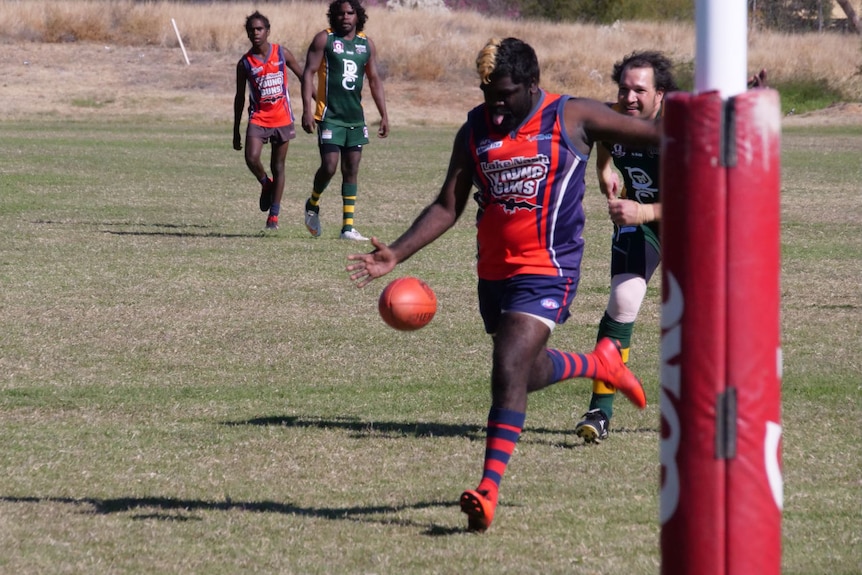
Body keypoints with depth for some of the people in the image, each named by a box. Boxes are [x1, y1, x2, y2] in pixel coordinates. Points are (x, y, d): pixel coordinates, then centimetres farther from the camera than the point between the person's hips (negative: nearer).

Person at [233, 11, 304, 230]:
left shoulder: (282, 54, -1)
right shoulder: (245, 63, -1)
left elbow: (302, 76, 10)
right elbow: (239, 97, 6)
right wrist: (236, 131, 7)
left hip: (282, 119, 0)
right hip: (258, 118, 0)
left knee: (278, 166, 5)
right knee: (251, 158, -21)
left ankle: (274, 215, 13)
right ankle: (265, 185, 11)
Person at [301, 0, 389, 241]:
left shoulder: (366, 44, 9)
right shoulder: (324, 39, -4)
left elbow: (374, 79, 16)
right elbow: (309, 73, -7)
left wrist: (384, 115, 11)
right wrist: (307, 109, -16)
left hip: (355, 117, 5)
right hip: (330, 116, -5)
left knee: (352, 169, 3)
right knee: (329, 166, -11)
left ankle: (348, 227, 5)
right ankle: (312, 204, 19)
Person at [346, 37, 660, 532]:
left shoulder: (571, 118, -7)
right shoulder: (475, 130, 6)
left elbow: (654, 135, -2)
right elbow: (448, 207, 7)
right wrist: (396, 255, -4)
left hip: (547, 271, -6)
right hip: (494, 271, 7)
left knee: (509, 370, -19)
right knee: (527, 371, 20)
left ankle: (489, 489, -20)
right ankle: (600, 364, 50)